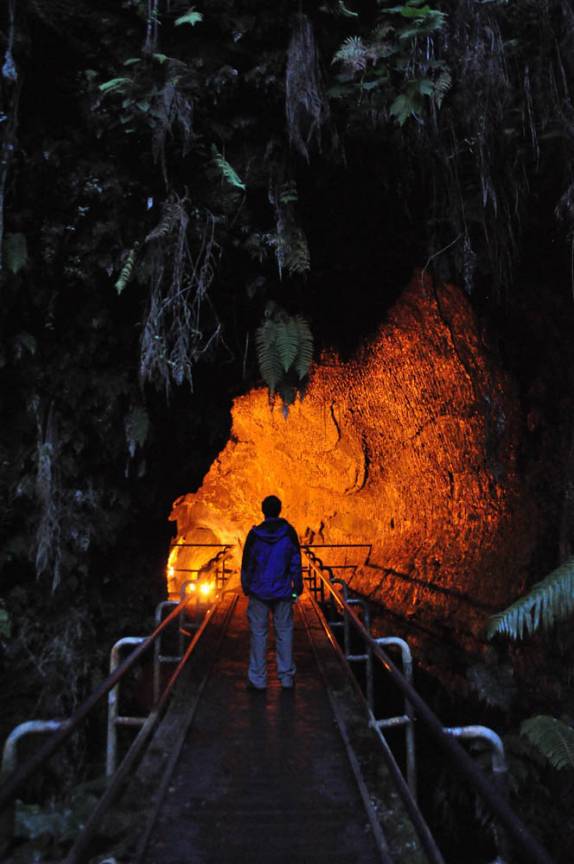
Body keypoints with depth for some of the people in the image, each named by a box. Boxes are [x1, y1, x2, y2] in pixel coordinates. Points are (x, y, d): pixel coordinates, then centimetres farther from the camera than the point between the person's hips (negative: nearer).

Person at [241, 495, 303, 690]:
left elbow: (247, 564, 1)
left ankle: (258, 679, 13)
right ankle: (286, 677, 16)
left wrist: (246, 588, 13)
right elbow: (296, 563, -1)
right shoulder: (289, 532, -5)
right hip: (283, 593, 1)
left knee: (258, 633, 7)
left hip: (259, 592, 0)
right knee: (284, 633, 10)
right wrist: (297, 588, 8)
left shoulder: (255, 534, -6)